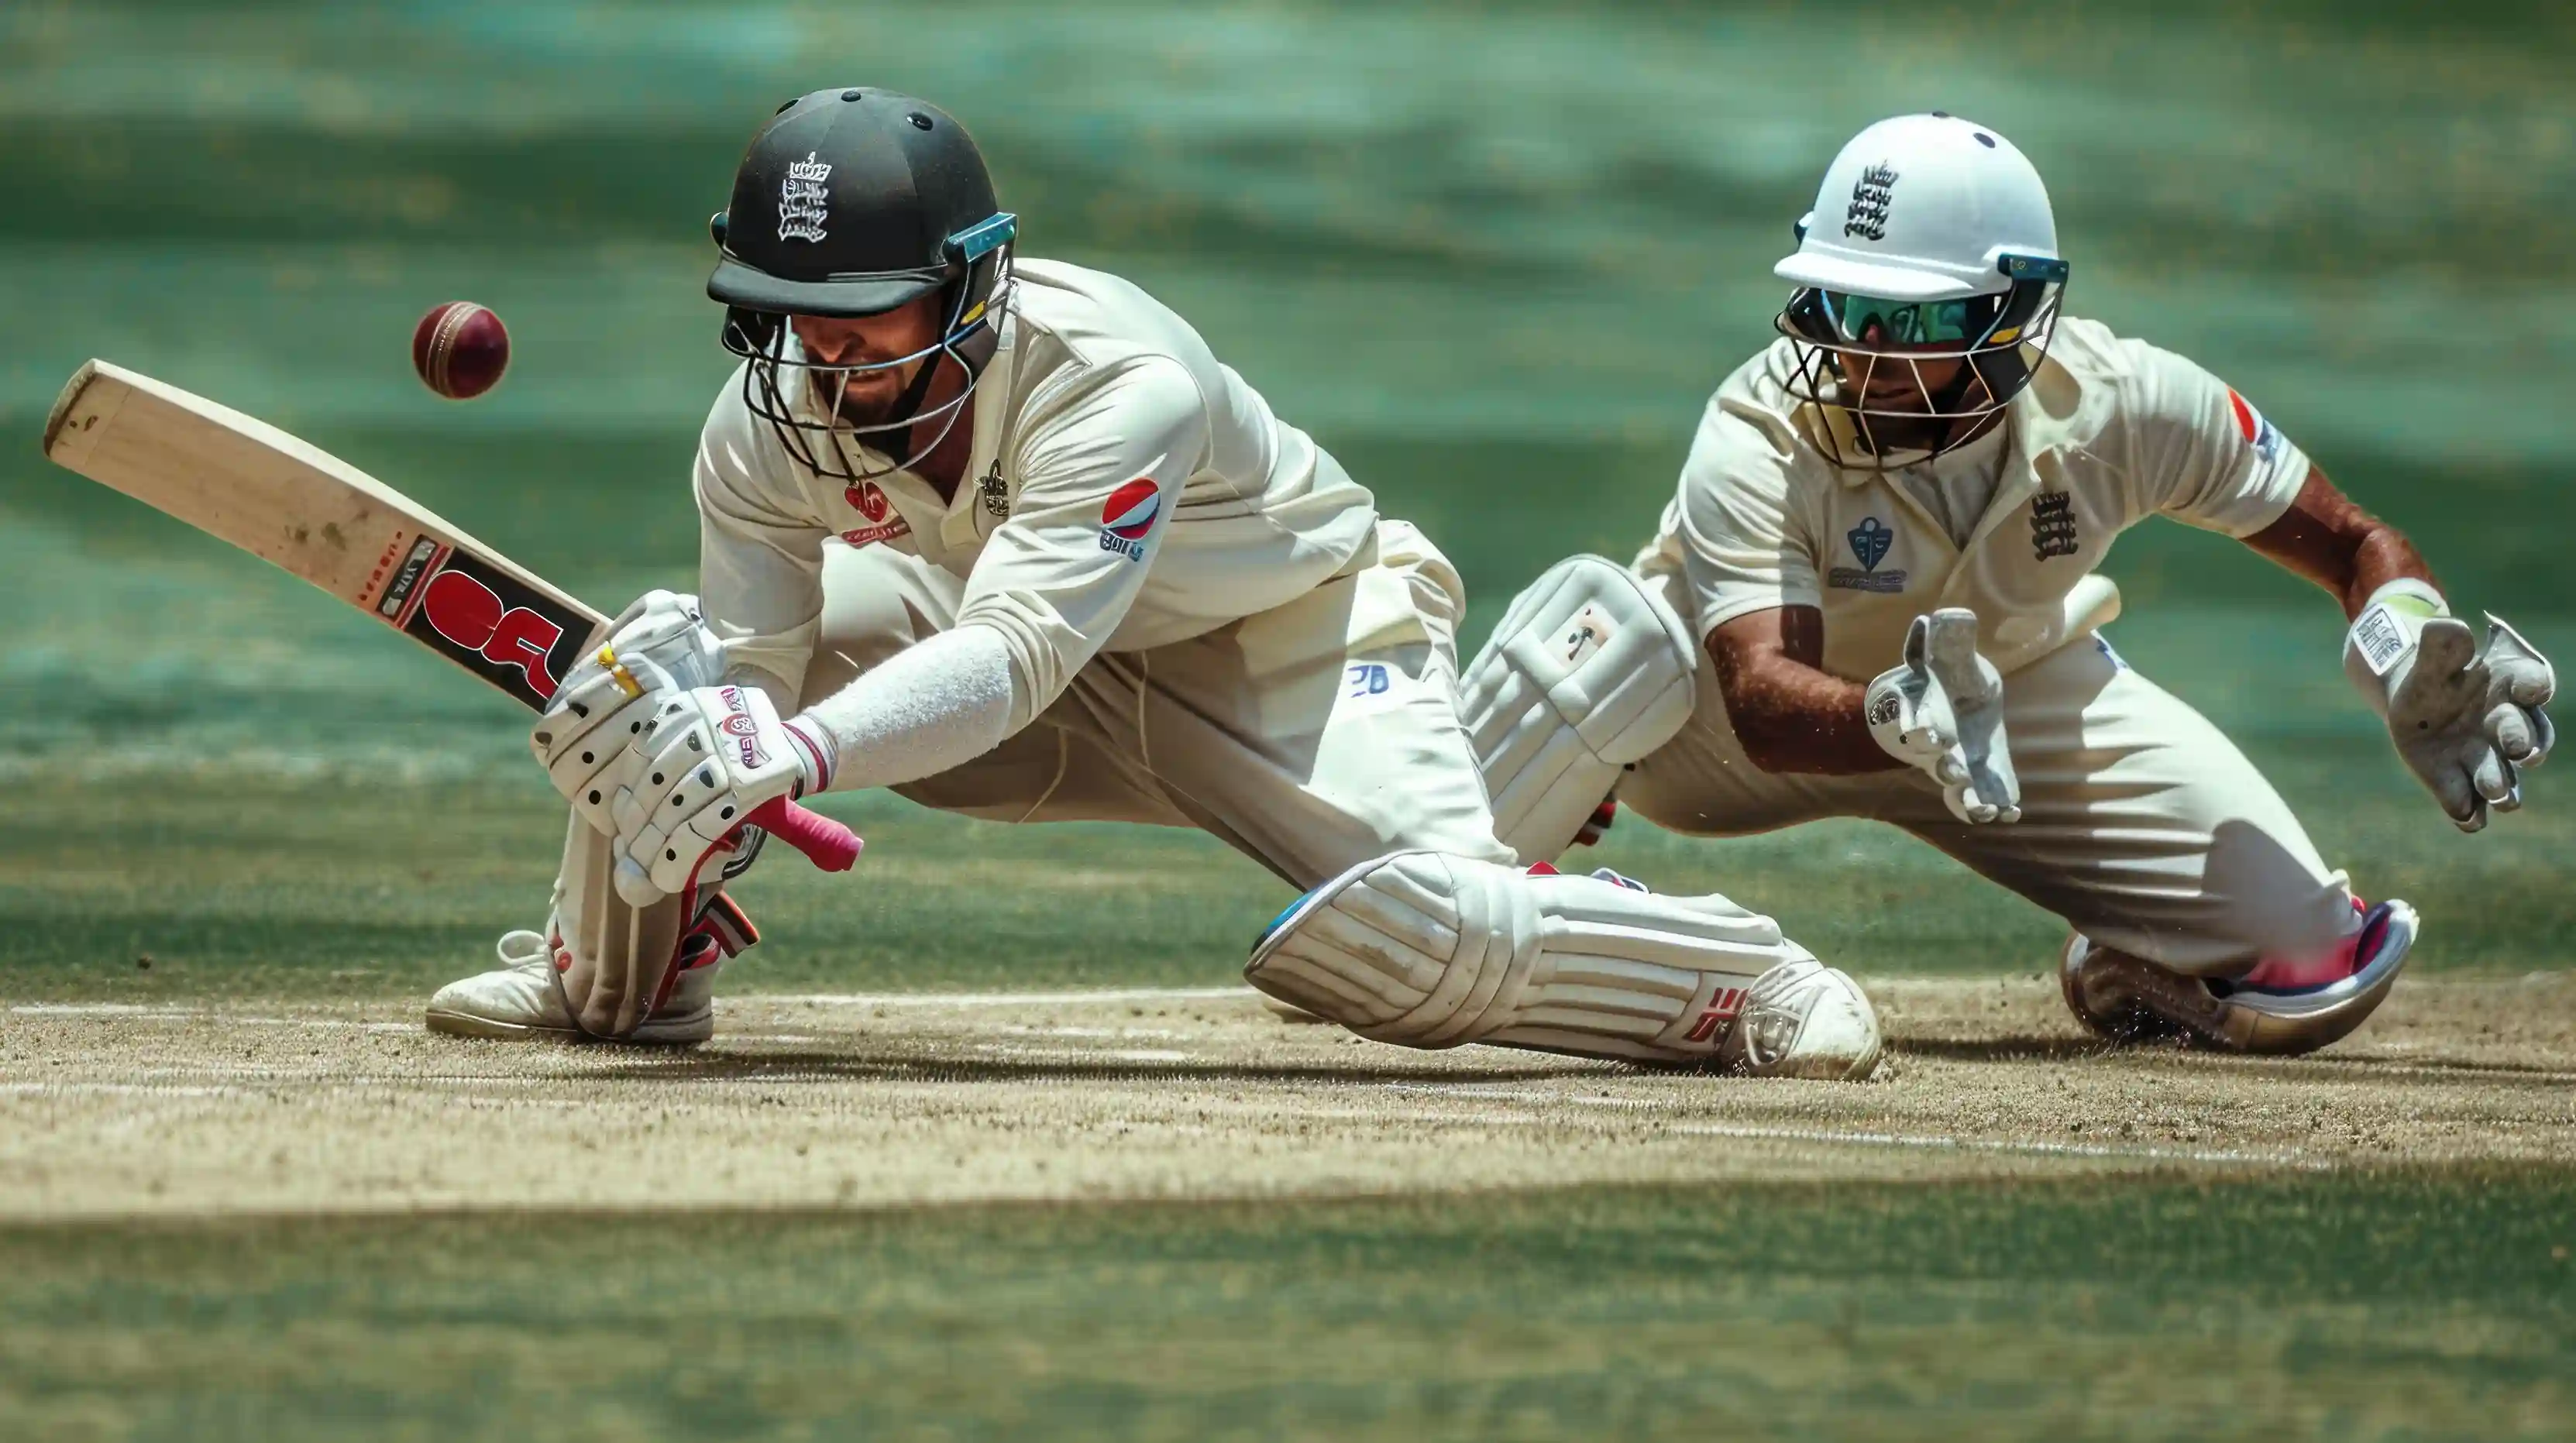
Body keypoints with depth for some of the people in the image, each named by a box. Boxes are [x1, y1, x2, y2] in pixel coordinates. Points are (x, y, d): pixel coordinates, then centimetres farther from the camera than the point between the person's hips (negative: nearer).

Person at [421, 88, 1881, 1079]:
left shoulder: (1122, 381, -39)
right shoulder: (772, 422, -21)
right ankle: (625, 974, 17)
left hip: (1296, 635, -5)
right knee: (667, 665, -12)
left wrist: (789, 752, -65)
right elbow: (751, 677, -24)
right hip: (1030, 640, 5)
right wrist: (701, 768, -50)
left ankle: (1742, 974, -3)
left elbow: (1016, 657, -50)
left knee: (1428, 941, -31)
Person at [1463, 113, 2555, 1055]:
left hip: (2020, 687, 2)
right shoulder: (1757, 438, -34)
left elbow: (2354, 545, -15)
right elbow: (1763, 707, -45)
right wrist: (1900, 722, -67)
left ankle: (2115, 969, 24)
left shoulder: (2118, 403, -26)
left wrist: (2406, 642, -38)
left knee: (2309, 975, -13)